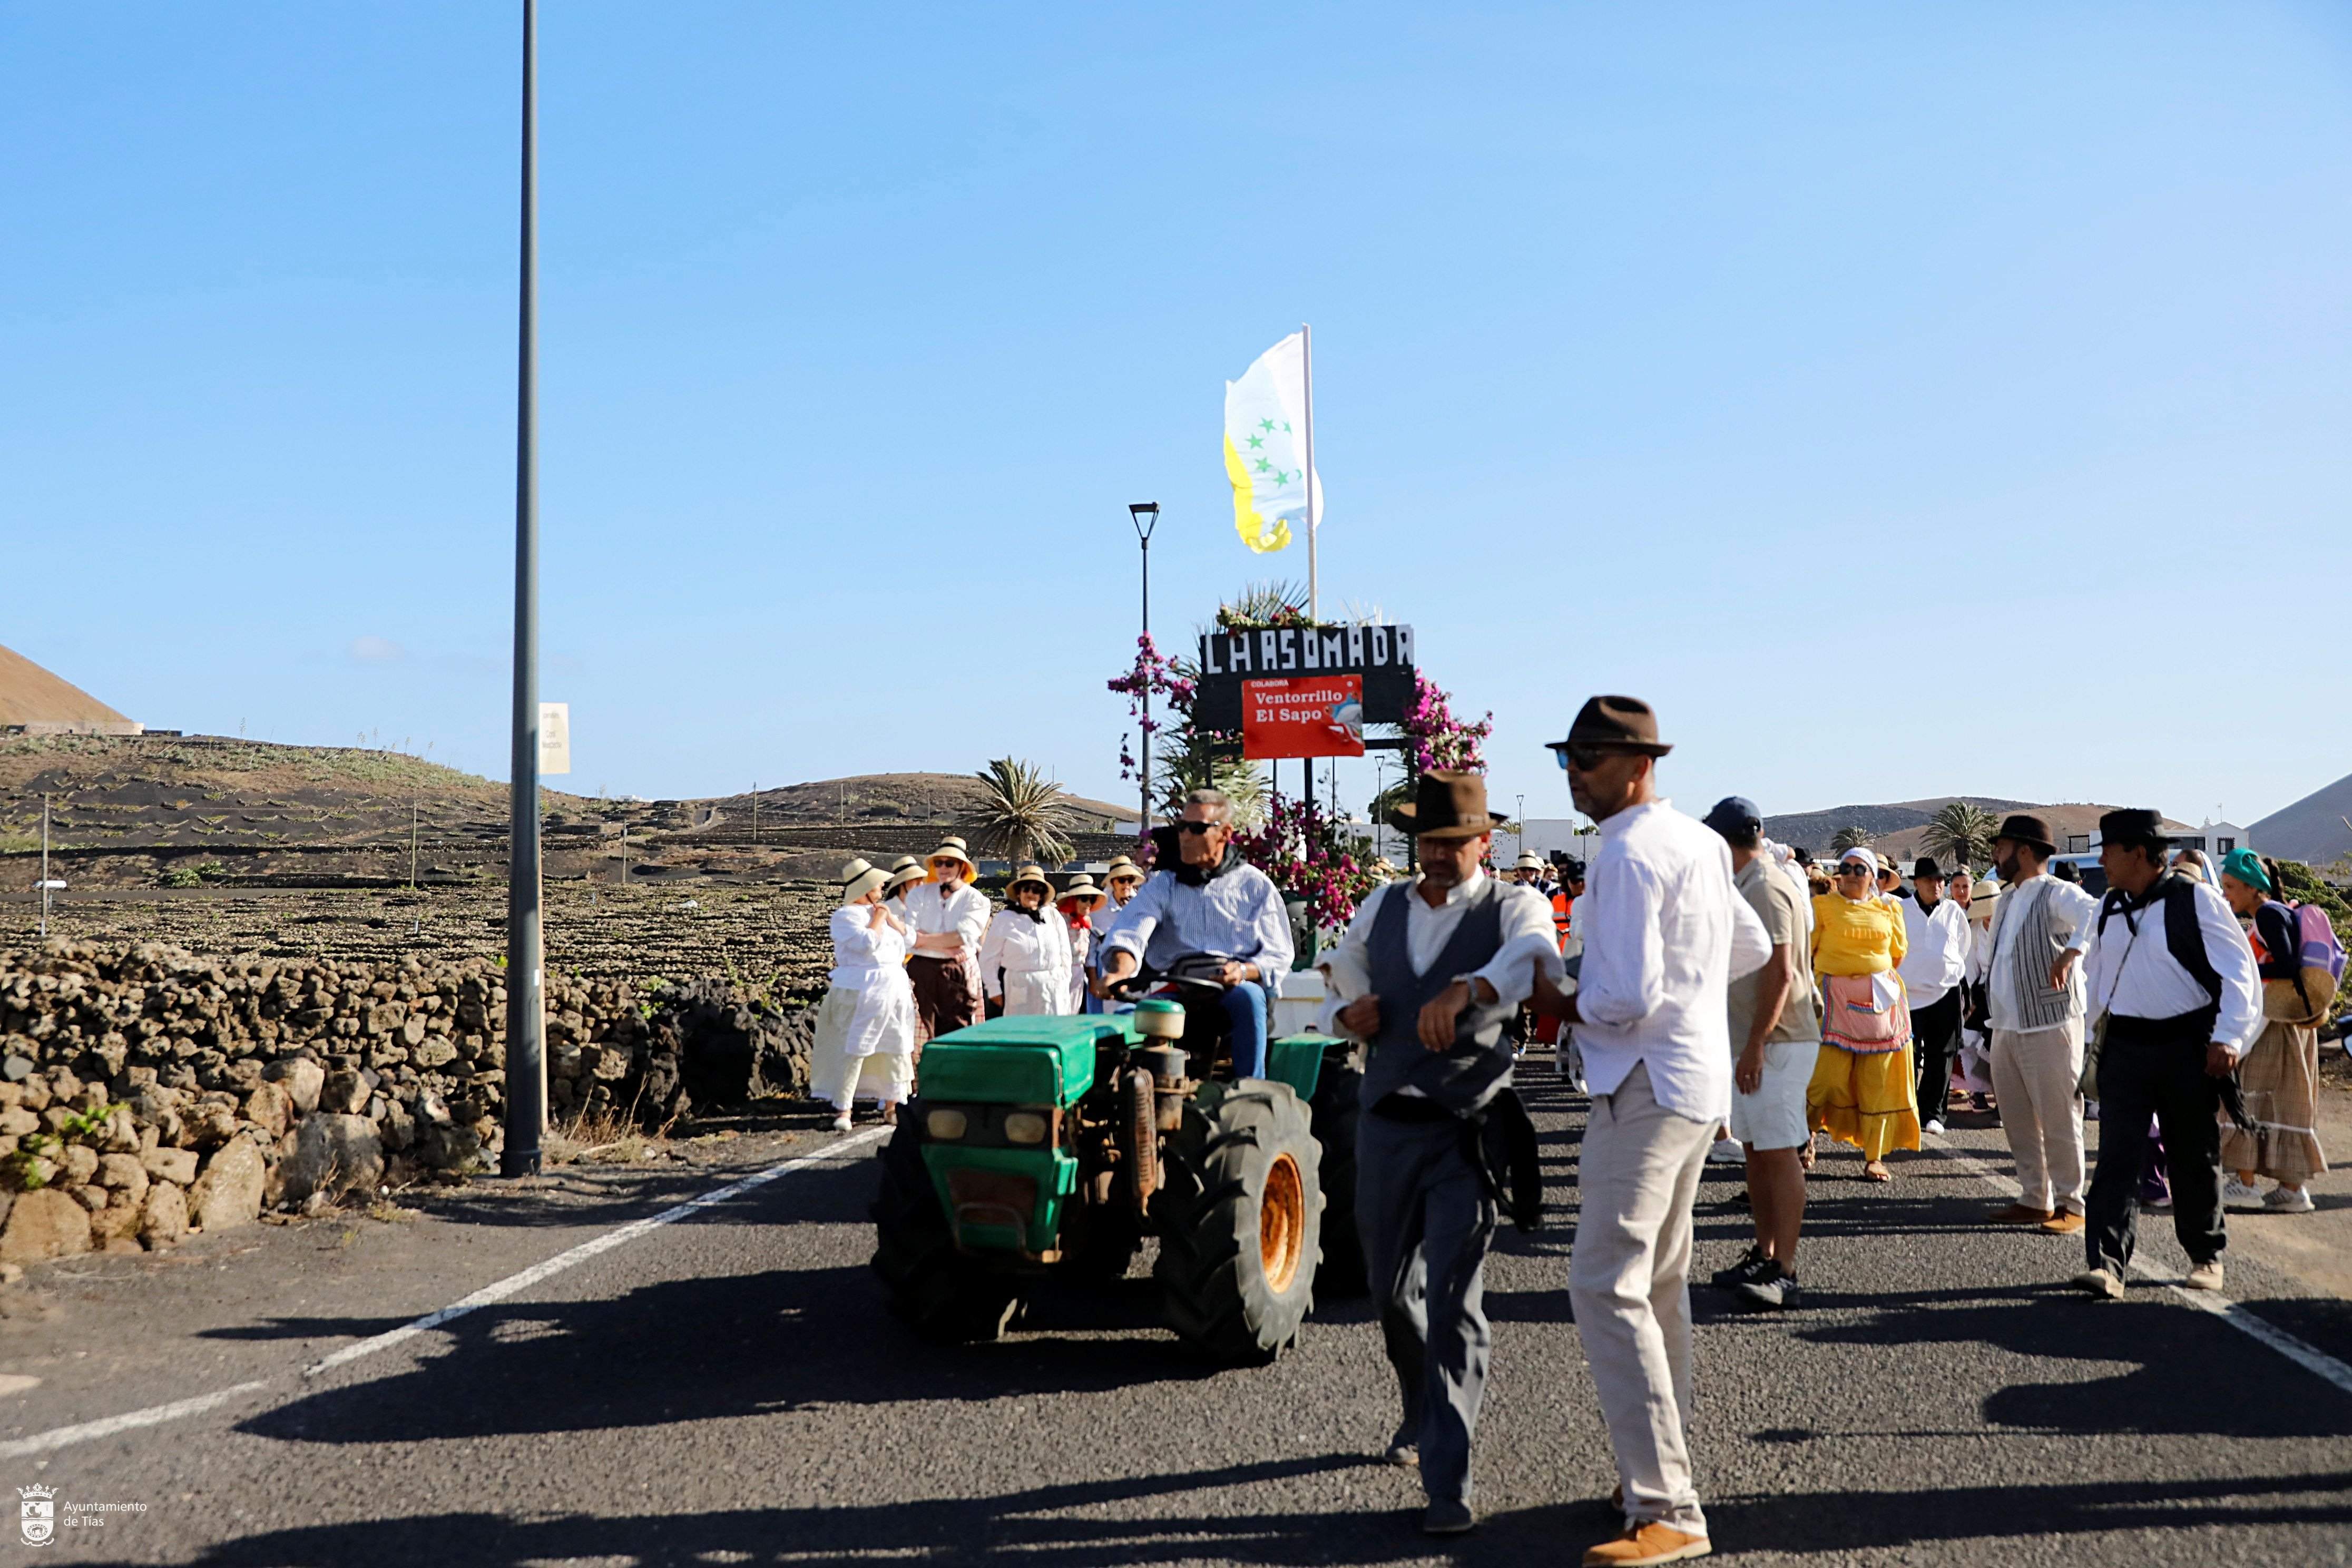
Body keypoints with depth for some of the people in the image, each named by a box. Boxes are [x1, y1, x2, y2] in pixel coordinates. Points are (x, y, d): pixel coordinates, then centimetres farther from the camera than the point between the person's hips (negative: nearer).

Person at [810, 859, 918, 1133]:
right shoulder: (845, 916, -5)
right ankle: (843, 1109, -4)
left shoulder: (883, 909, 17)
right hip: (860, 990, -7)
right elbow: (867, 943, -19)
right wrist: (877, 919, -5)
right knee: (853, 1049, -7)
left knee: (897, 1048, 8)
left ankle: (892, 1105, 17)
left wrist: (891, 918, 3)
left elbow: (909, 937, 14)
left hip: (895, 987, 7)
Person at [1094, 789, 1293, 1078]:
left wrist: (1243, 971, -15)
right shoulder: (1162, 885, 17)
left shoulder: (1256, 885, 14)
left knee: (1246, 995, -37)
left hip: (1238, 989, -1)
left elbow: (1278, 956, 8)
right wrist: (1120, 972, -26)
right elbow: (1131, 931, -3)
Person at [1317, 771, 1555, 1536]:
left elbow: (1533, 957, -30)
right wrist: (1347, 1014, 0)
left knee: (1453, 1302, -9)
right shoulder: (1383, 906, 11)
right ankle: (1422, 1413, 43)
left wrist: (1465, 989, -49)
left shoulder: (1513, 906, -6)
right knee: (1390, 1288, 17)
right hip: (1386, 1122, 5)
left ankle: (1448, 1480, -5)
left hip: (1466, 1131, -5)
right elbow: (1339, 979, 24)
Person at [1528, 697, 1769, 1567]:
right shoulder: (1700, 841, 12)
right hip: (1699, 1082, 10)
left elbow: (1626, 997, -23)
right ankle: (1664, 1472, 28)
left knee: (1608, 1287, -12)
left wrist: (1562, 1005, -6)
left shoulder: (1628, 854, -18)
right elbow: (1752, 947, 23)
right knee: (1659, 1284, 18)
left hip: (1647, 1086, -10)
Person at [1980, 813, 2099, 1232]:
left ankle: (2070, 1205, 7)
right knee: (2018, 1122, 12)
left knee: (2059, 1121, -2)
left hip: (2050, 1027, -9)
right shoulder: (2006, 902, 17)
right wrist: (1991, 1012, 21)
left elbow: (2098, 914, -30)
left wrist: (2071, 951, -41)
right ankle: (2034, 1200, 21)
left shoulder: (2057, 895, -10)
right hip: (2006, 1029, 9)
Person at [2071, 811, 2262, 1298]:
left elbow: (2239, 971, -10)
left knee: (2195, 1160, 10)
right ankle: (2107, 1265, -11)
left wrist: (2227, 1038, -16)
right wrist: (2100, 1026, 14)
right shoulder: (2109, 907, 7)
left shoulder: (2196, 901, -10)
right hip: (2124, 1048, 4)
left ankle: (2206, 1256, 28)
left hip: (2187, 1049, -4)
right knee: (2117, 1156, -7)